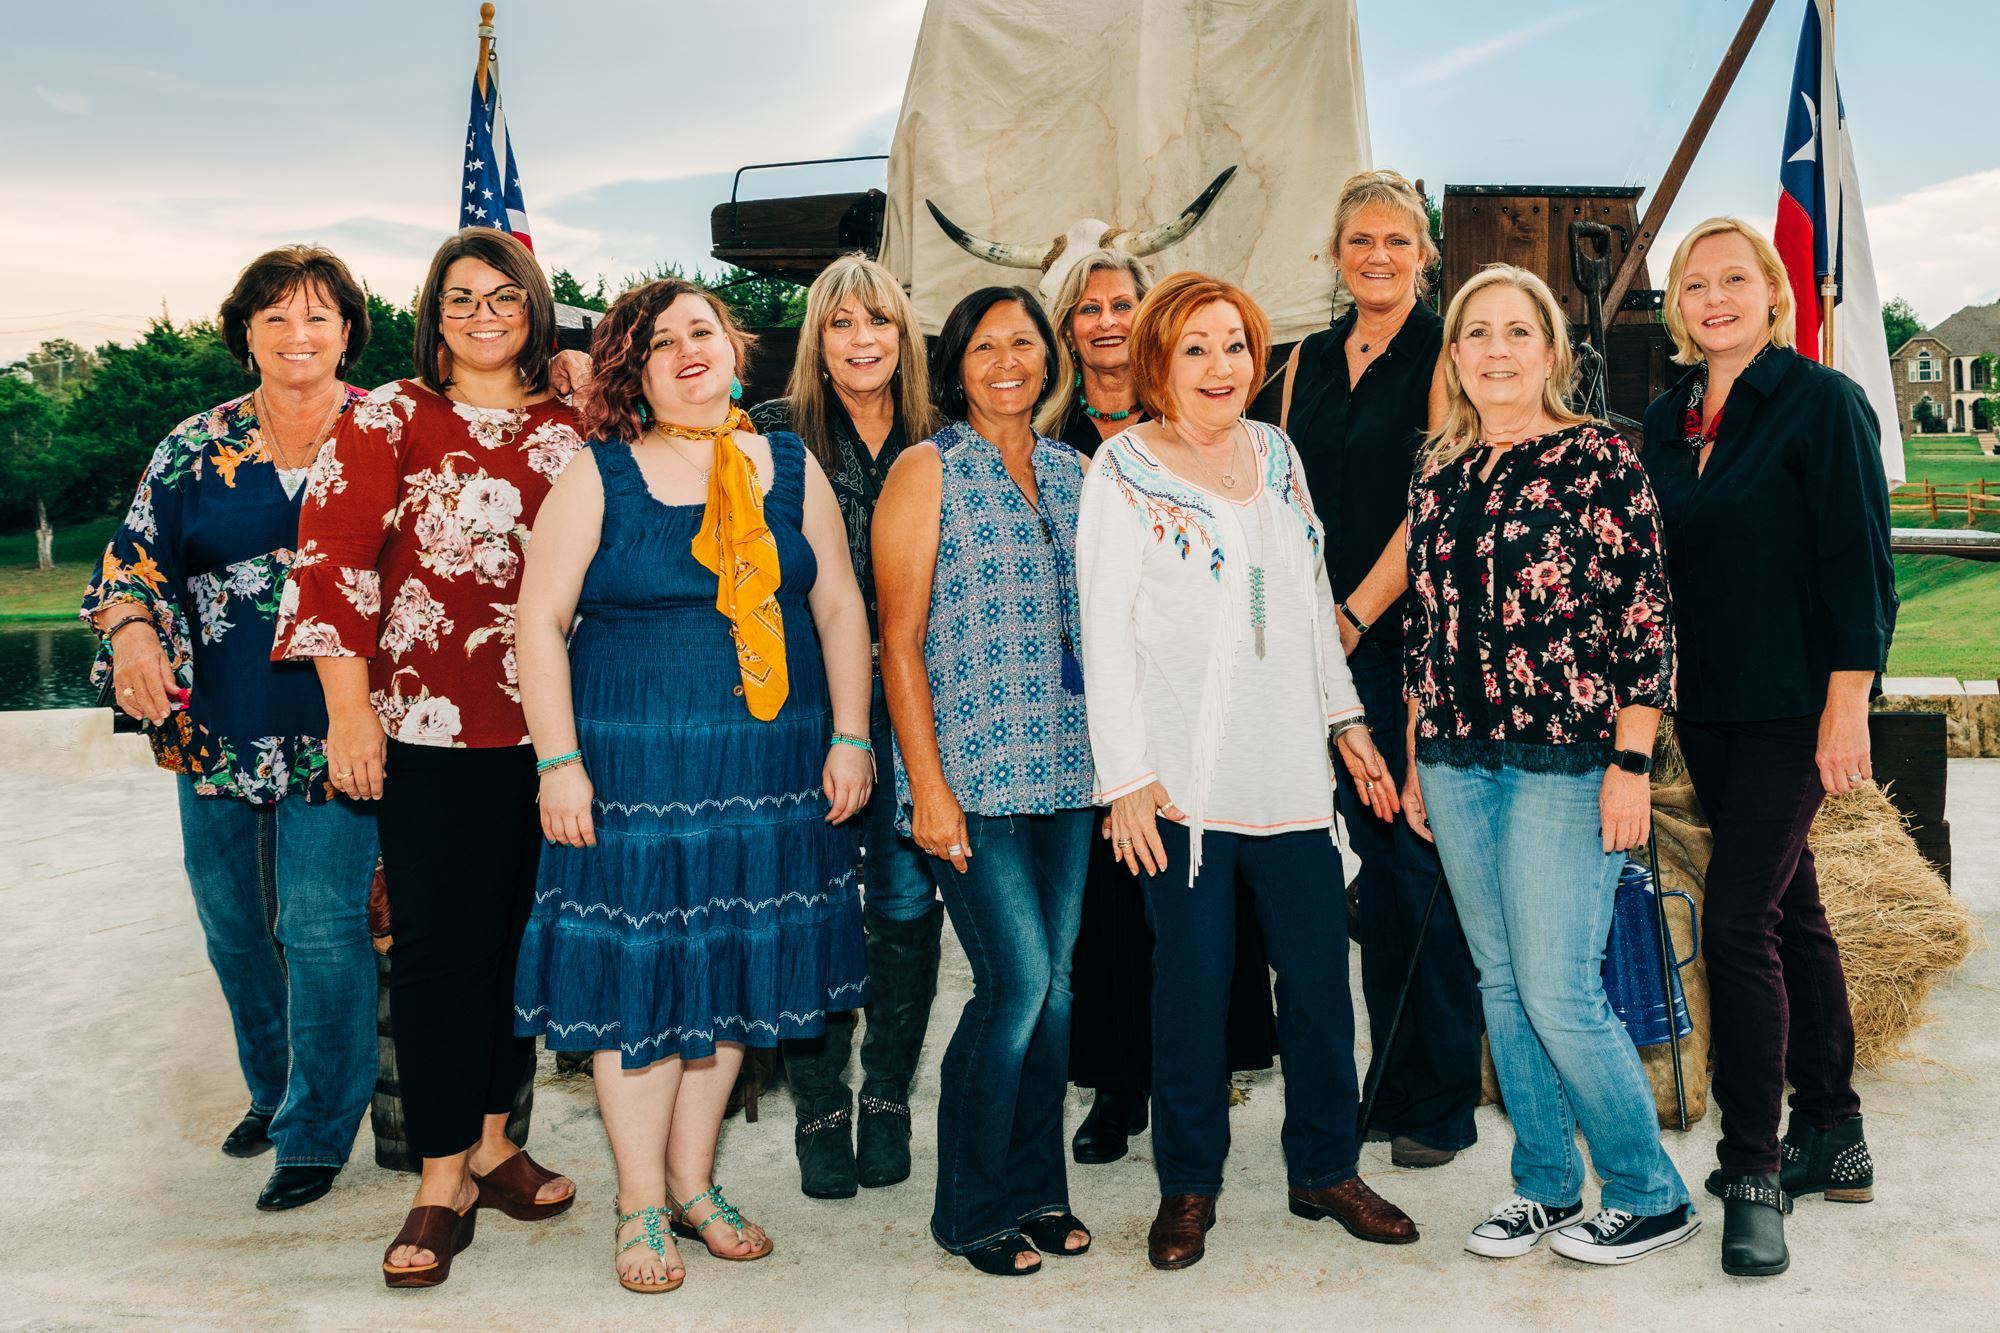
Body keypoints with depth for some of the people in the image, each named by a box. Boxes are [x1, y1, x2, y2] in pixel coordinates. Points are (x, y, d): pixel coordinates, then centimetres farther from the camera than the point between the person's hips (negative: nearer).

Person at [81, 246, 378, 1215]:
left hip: (334, 731, -4)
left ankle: (316, 1131, 11)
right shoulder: (196, 446, 7)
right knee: (233, 925, 15)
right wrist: (132, 629, -14)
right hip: (217, 732, 4)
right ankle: (271, 1088, 37)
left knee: (321, 926, -5)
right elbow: (135, 557, 7)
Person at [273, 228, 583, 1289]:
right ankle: (443, 1179, 11)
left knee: (519, 932, 11)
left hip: (544, 725, 3)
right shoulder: (387, 419, 1)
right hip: (425, 725, -3)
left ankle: (492, 1139, 27)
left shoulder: (571, 431, 9)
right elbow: (333, 559, -4)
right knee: (436, 942, 0)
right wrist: (349, 711, -10)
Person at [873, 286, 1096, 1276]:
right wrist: (928, 786, -13)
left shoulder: (1069, 469, 14)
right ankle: (971, 1210, 10)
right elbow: (900, 639, -7)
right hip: (972, 767, -5)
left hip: (1066, 768, 5)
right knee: (1018, 978, -8)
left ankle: (1035, 1184, 24)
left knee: (1055, 976, 8)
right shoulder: (927, 471, -2)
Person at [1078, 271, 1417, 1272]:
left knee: (1319, 971, 7)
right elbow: (1104, 631, -7)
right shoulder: (1123, 468, -3)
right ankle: (1188, 1187, 18)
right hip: (1184, 775, -5)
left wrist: (1346, 719, 17)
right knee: (1193, 978, 2)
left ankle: (1324, 1170, 25)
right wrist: (1125, 774, -12)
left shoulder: (1276, 453, 13)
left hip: (1289, 767, 5)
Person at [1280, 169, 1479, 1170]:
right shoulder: (1311, 359, 15)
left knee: (1422, 858, -3)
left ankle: (1442, 1099, 9)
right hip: (1333, 640, 5)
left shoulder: (1443, 351, -2)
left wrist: (1356, 613, -13)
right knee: (1374, 855, 10)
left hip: (1413, 635, -5)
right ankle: (1390, 1083, 20)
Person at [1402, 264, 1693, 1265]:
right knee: (1501, 984, 11)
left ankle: (1651, 1197, 15)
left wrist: (1631, 763, -12)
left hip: (1566, 761, -6)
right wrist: (1415, 758, 15)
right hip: (1458, 761, 6)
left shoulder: (1599, 460, -5)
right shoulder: (1438, 477, 11)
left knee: (1558, 991, -5)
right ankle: (1545, 1185, 26)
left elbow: (1647, 619, -8)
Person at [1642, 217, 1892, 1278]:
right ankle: (1832, 1137, 28)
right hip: (1703, 704, 6)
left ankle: (1752, 1172, 1)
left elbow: (1859, 563, -11)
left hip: (1792, 704, -6)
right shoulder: (1667, 419, 10)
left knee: (1738, 921, -11)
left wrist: (1846, 706, -16)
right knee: (1790, 911, 15)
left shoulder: (1823, 403, -8)